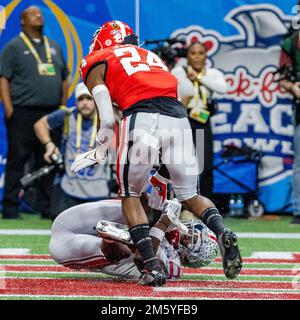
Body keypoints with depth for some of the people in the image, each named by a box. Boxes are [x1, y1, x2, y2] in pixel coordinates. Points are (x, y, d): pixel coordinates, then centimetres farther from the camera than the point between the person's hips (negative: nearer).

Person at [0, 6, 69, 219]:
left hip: (51, 114, 5)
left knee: (48, 162, 5)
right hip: (23, 113, -5)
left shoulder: (54, 47, 20)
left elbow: (64, 79, 23)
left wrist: (63, 108, 13)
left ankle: (47, 209, 10)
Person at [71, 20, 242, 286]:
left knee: (130, 195, 14)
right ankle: (222, 232, -12)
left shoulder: (97, 64, 20)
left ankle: (152, 265, -1)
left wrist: (98, 153, 22)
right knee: (190, 196, 17)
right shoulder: (152, 58, 36)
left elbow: (108, 120, 8)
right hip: (178, 117, 4)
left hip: (142, 118, -4)